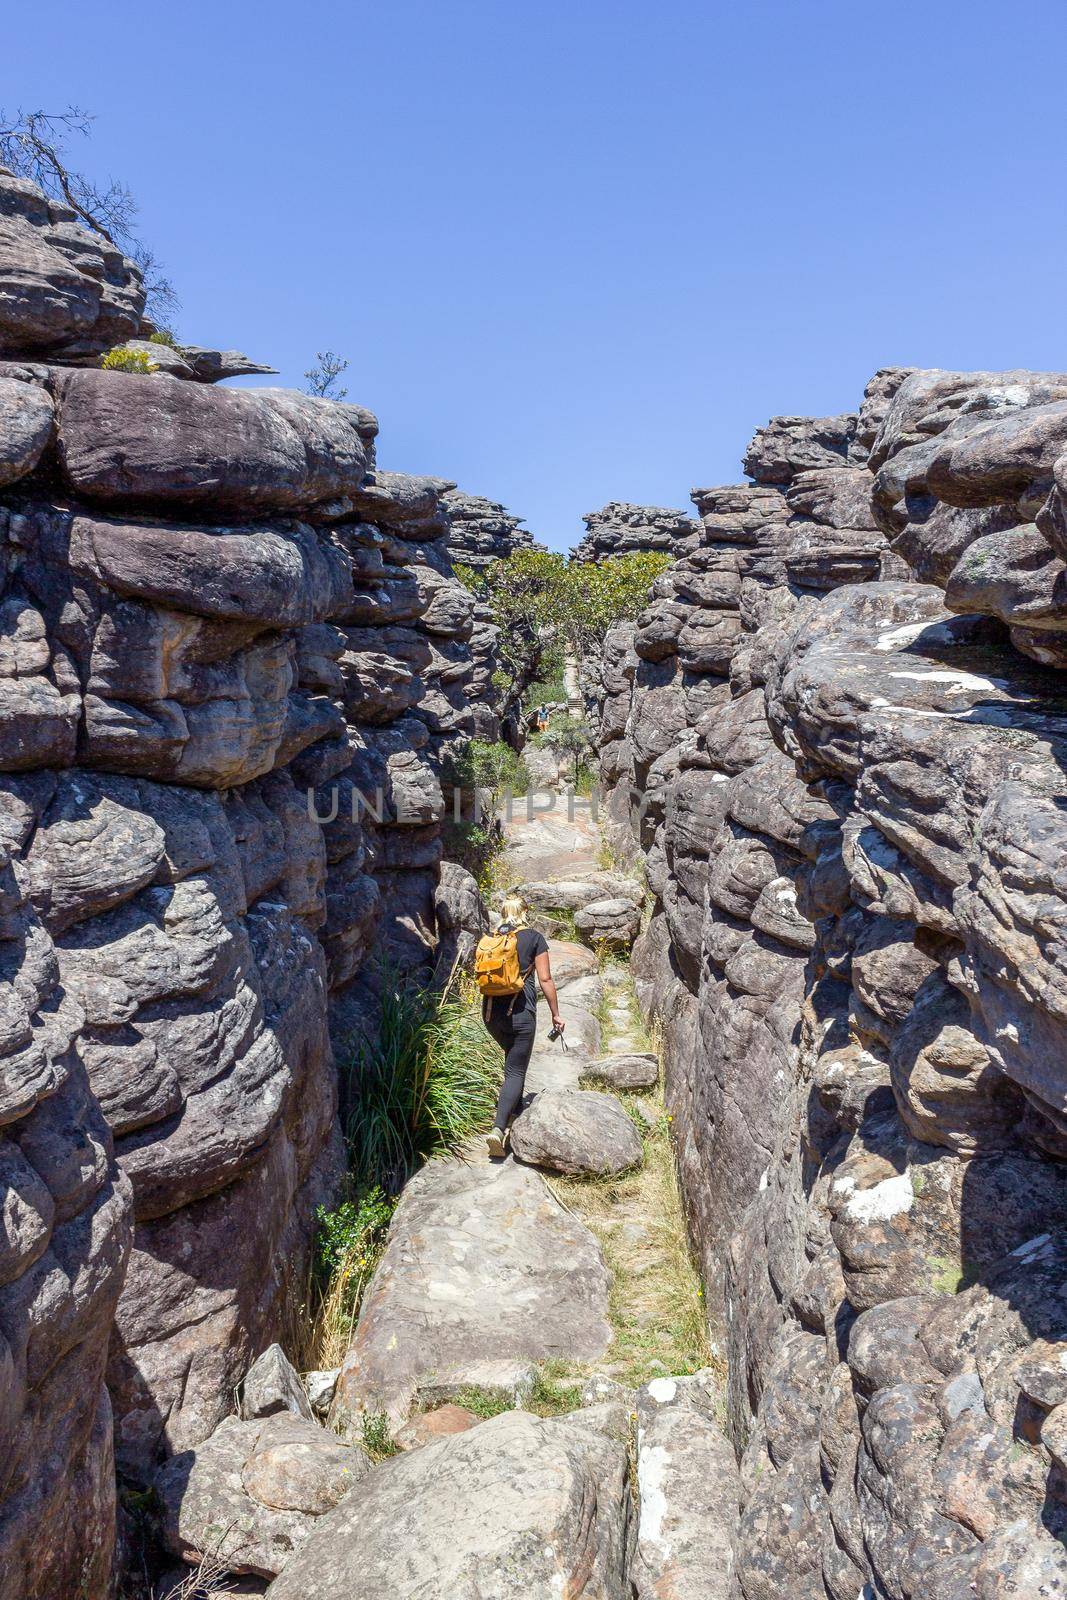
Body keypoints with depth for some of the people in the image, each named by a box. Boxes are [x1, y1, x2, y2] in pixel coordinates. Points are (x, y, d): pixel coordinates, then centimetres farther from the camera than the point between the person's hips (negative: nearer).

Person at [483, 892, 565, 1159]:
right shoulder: (535, 938, -2)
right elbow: (545, 979, -4)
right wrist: (555, 1014, 5)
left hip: (491, 1011, 4)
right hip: (520, 1012, -4)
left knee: (512, 1055, 30)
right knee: (515, 1071, 0)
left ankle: (516, 1109, 34)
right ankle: (499, 1127, -16)